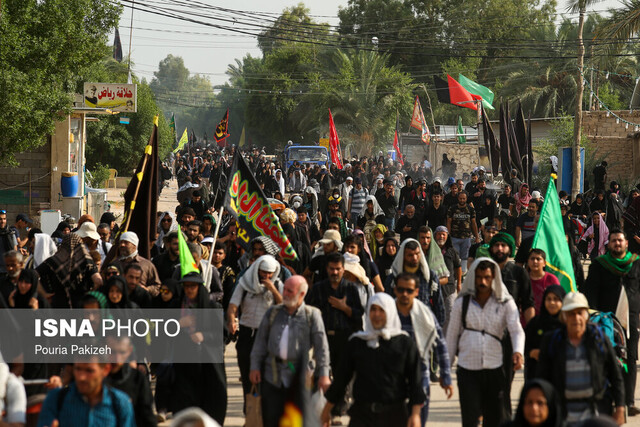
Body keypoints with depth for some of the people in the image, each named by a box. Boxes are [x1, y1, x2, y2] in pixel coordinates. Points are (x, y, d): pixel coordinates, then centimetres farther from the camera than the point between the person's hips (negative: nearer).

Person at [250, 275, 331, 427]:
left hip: (299, 376, -3)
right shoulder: (273, 312, 11)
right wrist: (255, 367, 5)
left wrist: (323, 374, -8)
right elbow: (260, 341, 14)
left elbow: (321, 346, -1)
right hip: (273, 374, 3)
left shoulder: (312, 315, 1)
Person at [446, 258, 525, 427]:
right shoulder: (462, 303, 6)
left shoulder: (505, 303, 3)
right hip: (467, 368, 0)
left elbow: (516, 329, -10)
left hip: (495, 368, 0)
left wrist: (518, 351, -30)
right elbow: (452, 335, 11)